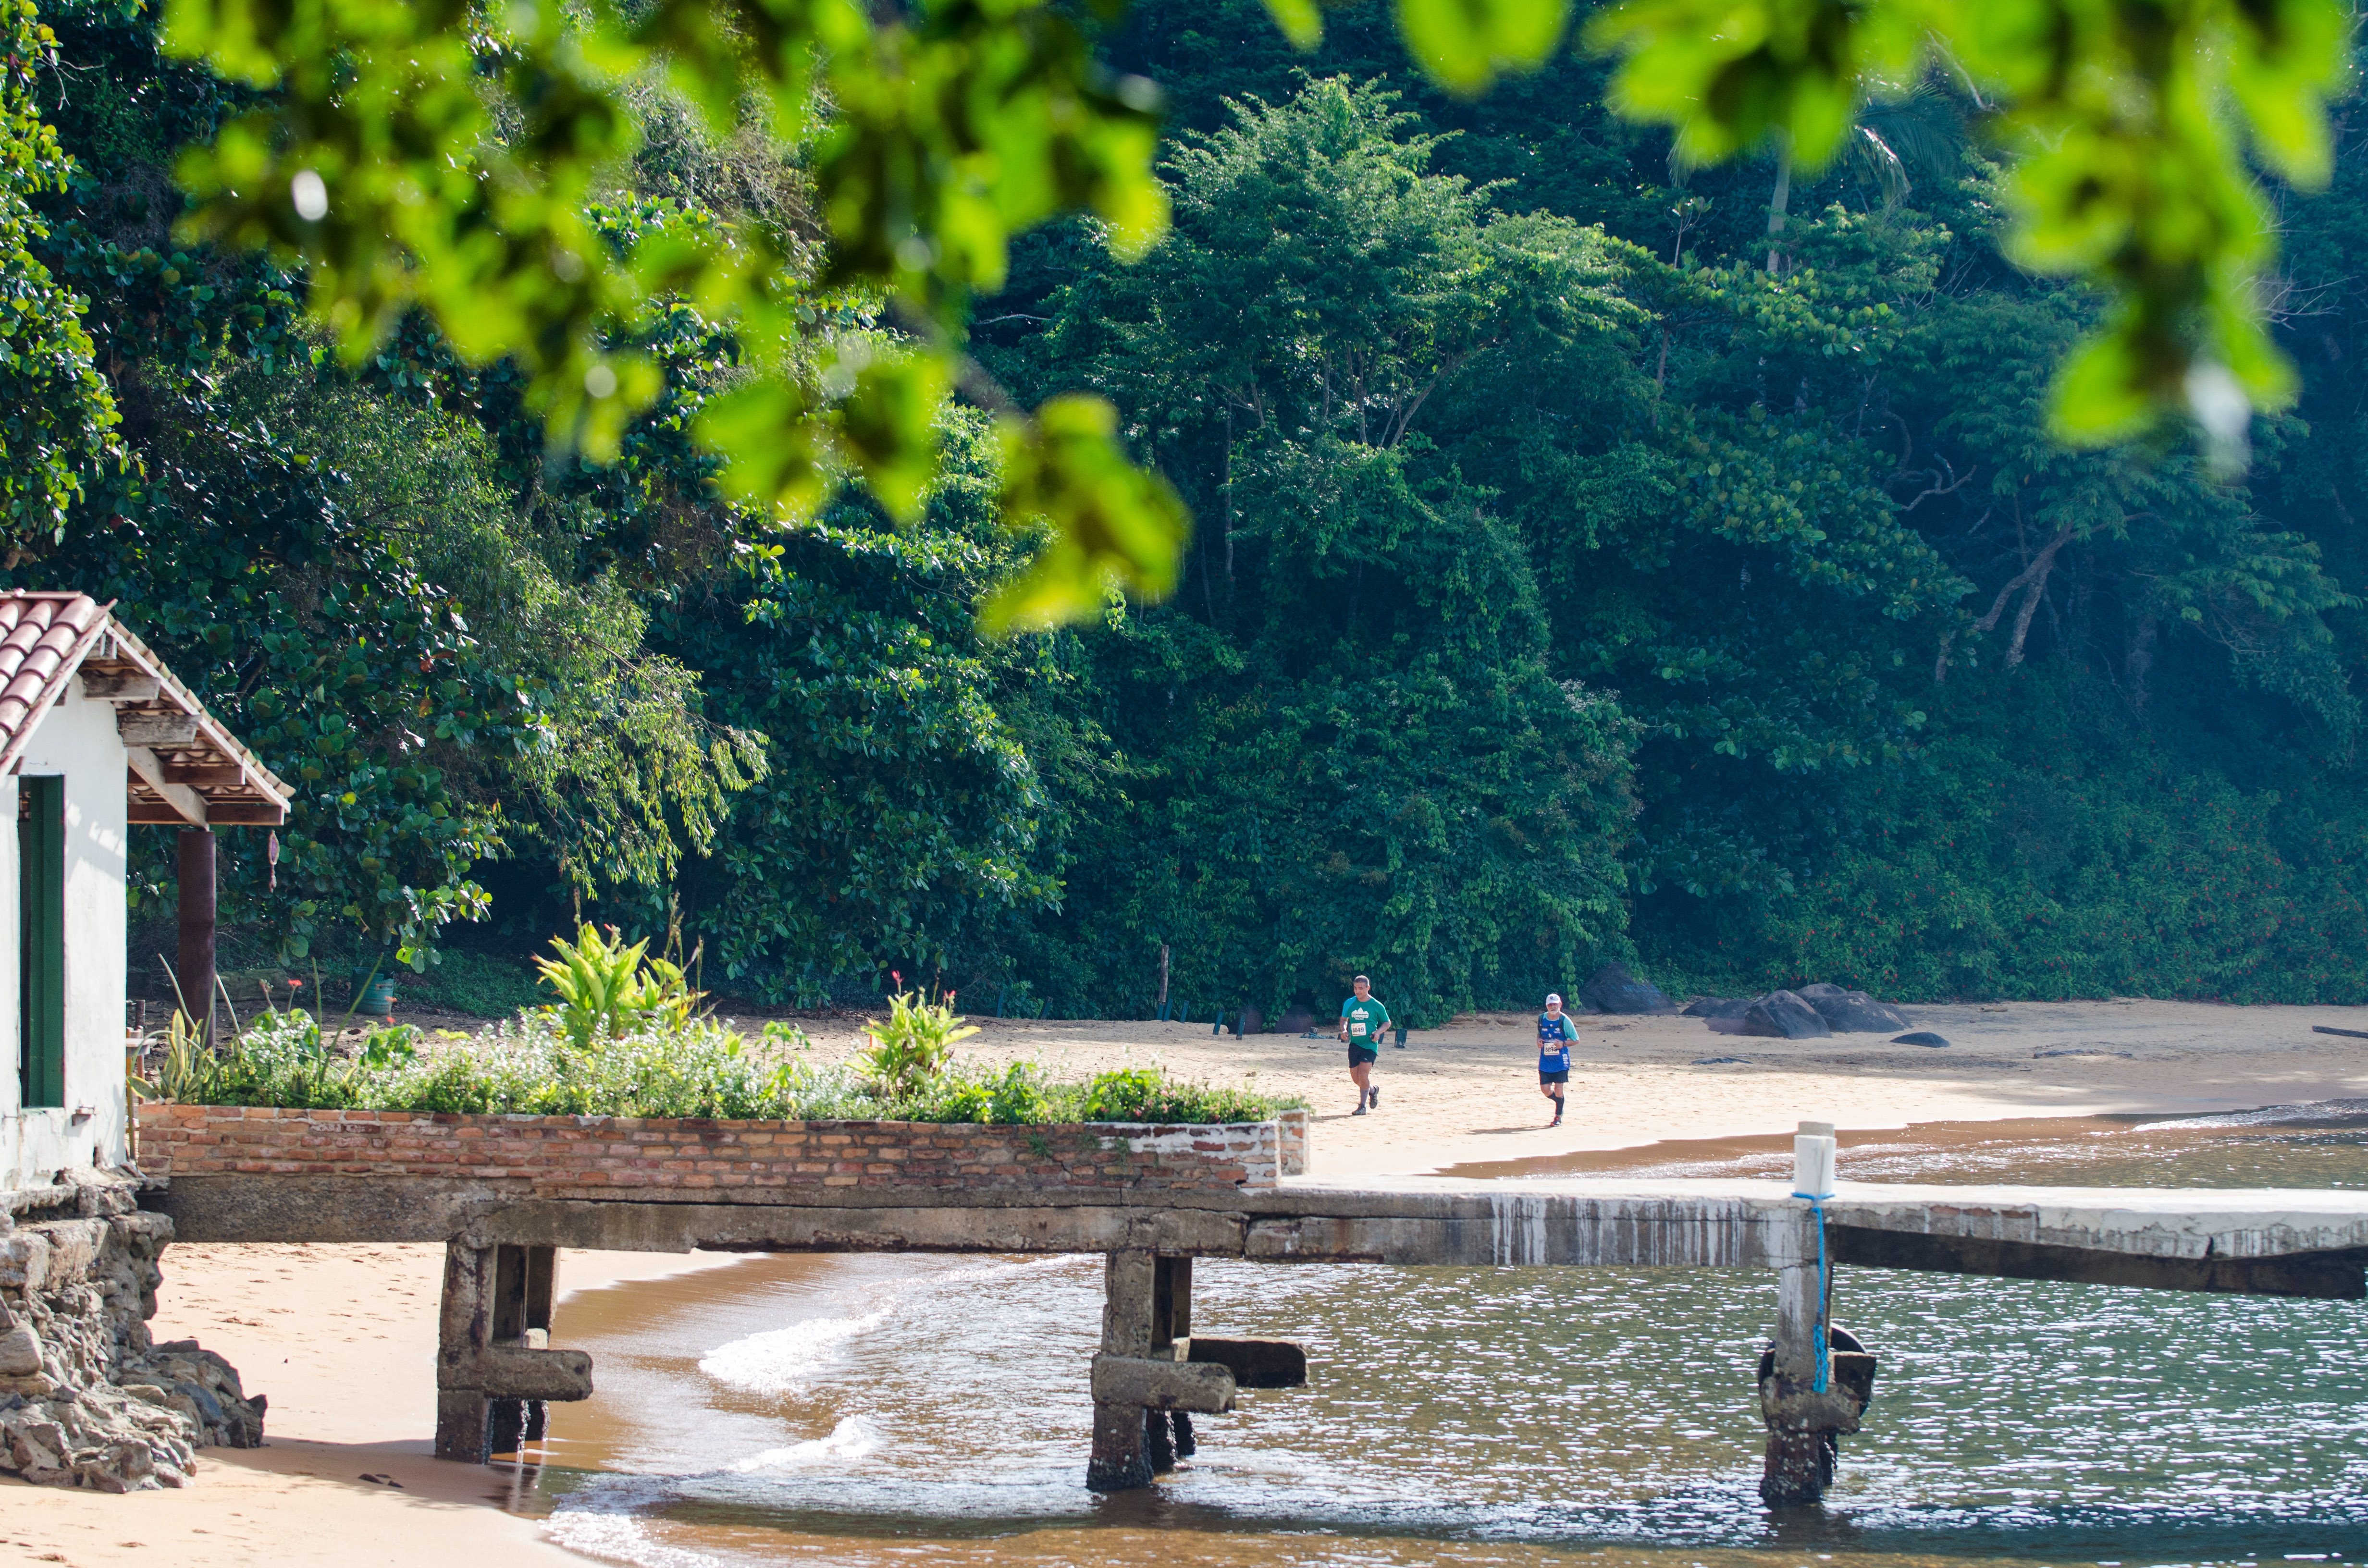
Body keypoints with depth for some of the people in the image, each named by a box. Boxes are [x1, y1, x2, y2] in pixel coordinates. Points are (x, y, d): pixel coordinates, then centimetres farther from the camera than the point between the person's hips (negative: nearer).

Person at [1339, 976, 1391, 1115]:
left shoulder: (1376, 1006, -4)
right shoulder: (1349, 1003, 5)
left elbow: (1387, 1022, 6)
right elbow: (1344, 1019, 18)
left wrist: (1378, 1032, -13)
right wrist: (1344, 1030, -3)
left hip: (1370, 1045, -4)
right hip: (1354, 1044, 4)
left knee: (1363, 1074, -17)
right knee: (1355, 1078, 5)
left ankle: (1362, 1107, -6)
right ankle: (1373, 1091, 36)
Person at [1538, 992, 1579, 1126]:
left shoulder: (1564, 1020, -9)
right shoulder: (1542, 1018, 3)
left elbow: (1575, 1040, -2)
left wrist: (1563, 1043, -21)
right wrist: (1539, 1041, -1)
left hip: (1561, 1060, -4)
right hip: (1545, 1060, 4)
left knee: (1558, 1089, -6)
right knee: (1545, 1090, 0)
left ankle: (1558, 1116, 13)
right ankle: (1560, 1103, 31)